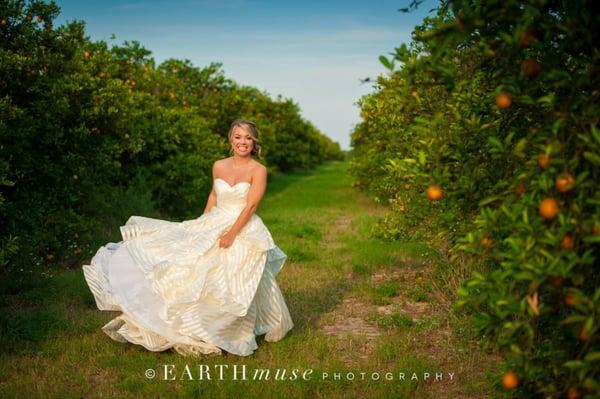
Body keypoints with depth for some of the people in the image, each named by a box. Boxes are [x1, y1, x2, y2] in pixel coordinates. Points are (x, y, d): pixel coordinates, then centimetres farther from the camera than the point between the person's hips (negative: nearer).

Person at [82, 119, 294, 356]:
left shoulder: (258, 170, -9)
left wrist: (231, 234, -21)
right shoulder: (219, 166, 5)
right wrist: (202, 223, 16)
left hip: (244, 231, -5)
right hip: (213, 227, 5)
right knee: (192, 268, -1)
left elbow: (250, 206, -15)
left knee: (233, 286, -3)